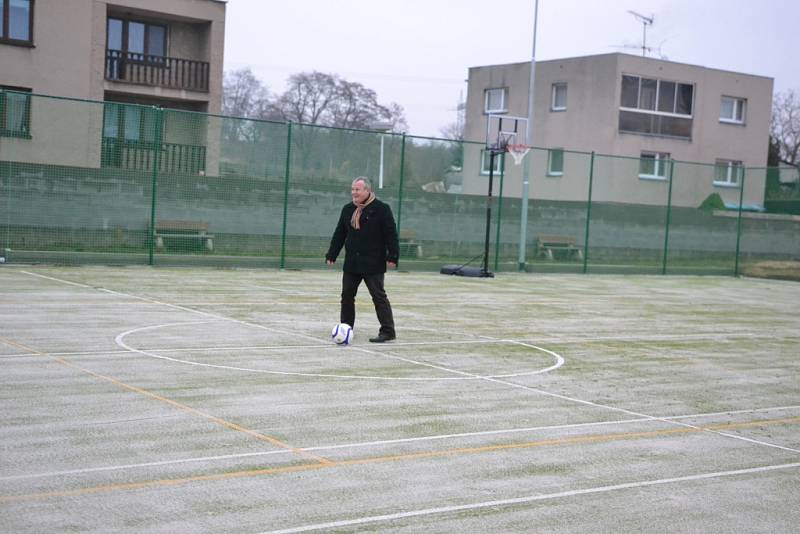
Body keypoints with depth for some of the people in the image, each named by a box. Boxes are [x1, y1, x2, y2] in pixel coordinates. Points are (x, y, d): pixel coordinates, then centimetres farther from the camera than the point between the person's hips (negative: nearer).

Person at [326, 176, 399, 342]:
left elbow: (391, 234, -10)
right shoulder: (347, 209, 11)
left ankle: (388, 331, -1)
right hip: (351, 263, 6)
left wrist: (392, 256, -16)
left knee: (379, 296, -4)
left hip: (373, 264, -6)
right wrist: (331, 255, 12)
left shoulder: (381, 209, -8)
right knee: (347, 296, 10)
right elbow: (339, 234, 15)